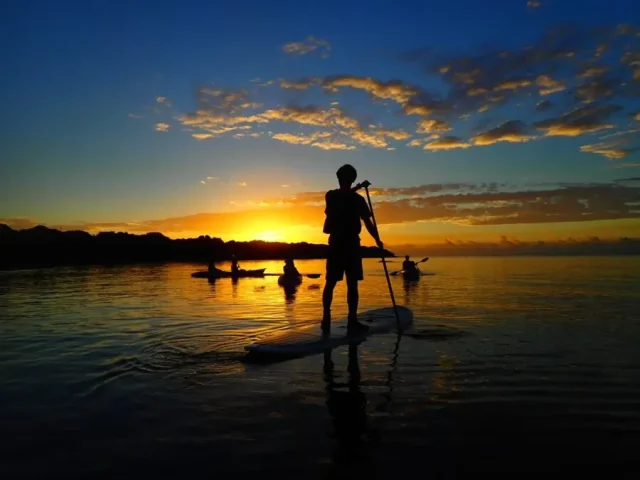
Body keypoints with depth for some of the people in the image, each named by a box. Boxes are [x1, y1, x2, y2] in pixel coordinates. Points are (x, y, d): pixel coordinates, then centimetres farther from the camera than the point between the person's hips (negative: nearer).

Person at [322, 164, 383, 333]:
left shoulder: (330, 196, 2)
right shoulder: (357, 199, -4)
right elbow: (368, 223, -4)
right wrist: (378, 240, 6)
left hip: (335, 244, 3)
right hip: (351, 245, -3)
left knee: (330, 283, 7)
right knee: (352, 284, 0)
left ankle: (326, 318, 6)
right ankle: (352, 320, -1)